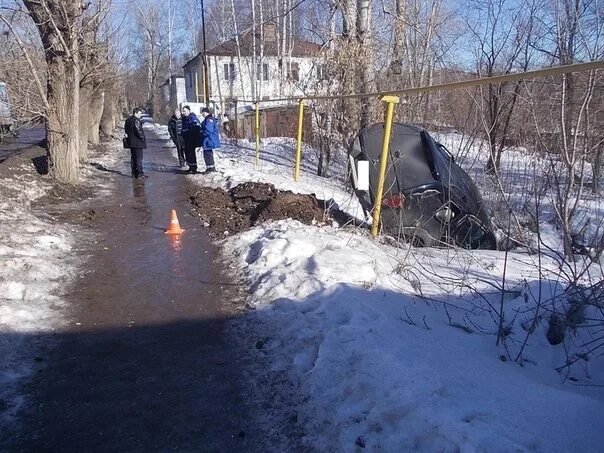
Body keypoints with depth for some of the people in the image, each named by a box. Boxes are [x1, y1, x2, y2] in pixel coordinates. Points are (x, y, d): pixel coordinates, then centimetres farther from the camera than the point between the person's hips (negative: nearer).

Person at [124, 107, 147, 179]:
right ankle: (139, 173, -5)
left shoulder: (128, 120, 14)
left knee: (133, 157, 13)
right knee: (139, 158, -6)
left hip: (131, 142, 9)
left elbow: (126, 130, 21)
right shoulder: (136, 120, -16)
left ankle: (134, 173, 17)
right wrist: (142, 138, -9)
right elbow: (139, 131, -21)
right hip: (138, 143, -9)